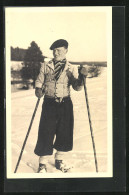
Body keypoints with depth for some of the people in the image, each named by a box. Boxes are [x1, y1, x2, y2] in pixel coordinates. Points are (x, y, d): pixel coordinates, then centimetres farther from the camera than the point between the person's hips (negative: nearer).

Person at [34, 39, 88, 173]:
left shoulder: (71, 68, 3)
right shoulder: (45, 66, 4)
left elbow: (77, 87, -6)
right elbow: (39, 82, 7)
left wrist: (81, 77, -25)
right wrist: (38, 90, -14)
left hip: (65, 104, 1)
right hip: (49, 104, -1)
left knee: (64, 133, 8)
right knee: (46, 133, -4)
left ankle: (59, 160, 28)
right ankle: (42, 164, 9)